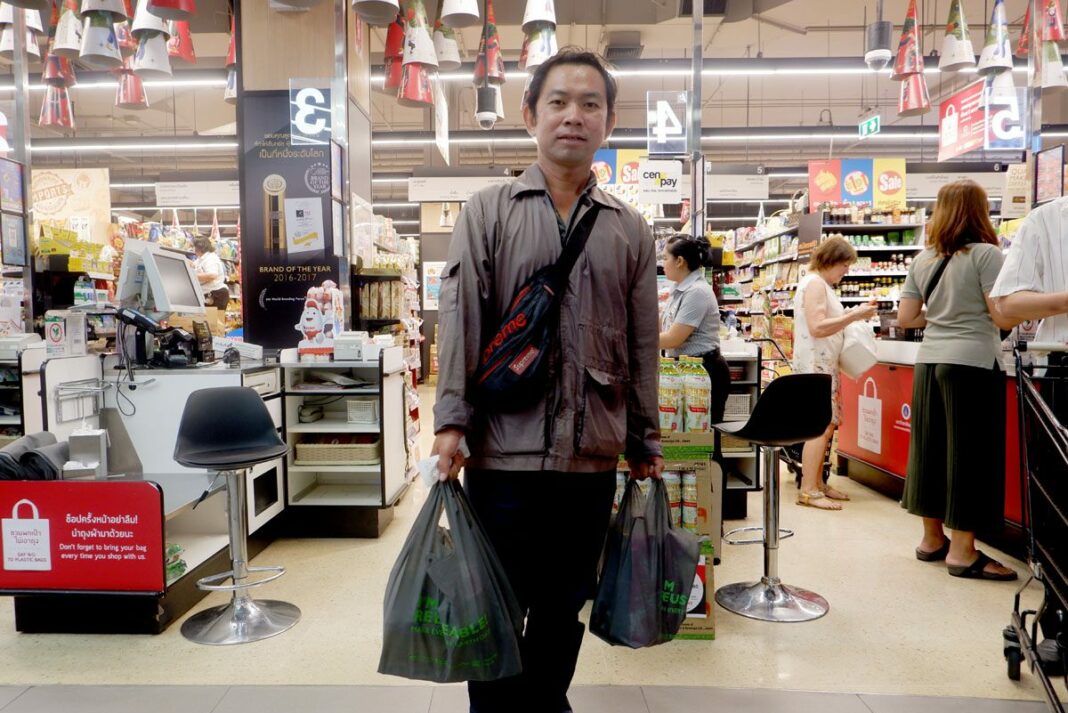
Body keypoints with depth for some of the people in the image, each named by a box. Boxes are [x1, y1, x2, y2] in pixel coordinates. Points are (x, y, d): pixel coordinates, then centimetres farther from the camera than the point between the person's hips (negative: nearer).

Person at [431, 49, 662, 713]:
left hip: (594, 458, 3)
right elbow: (461, 319, -5)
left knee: (564, 608, 16)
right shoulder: (487, 212, 3)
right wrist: (452, 420, -13)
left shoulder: (631, 231, 9)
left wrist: (645, 443, 11)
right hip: (505, 452, -2)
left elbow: (643, 347, 10)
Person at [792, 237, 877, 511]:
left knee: (827, 424, 11)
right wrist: (854, 316, -18)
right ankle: (808, 491, -10)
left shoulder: (821, 284, 20)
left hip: (824, 364, 11)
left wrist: (852, 314, 9)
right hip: (814, 364, -10)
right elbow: (817, 328, -21)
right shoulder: (815, 283, -12)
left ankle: (817, 483, 17)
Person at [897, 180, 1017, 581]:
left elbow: (905, 318, 10)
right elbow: (1002, 317, -13)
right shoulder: (986, 254, -7)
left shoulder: (922, 260, 10)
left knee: (931, 447, 12)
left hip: (930, 361, 6)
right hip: (972, 362, -6)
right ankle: (962, 551, 5)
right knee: (970, 452, 0)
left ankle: (932, 539, 23)